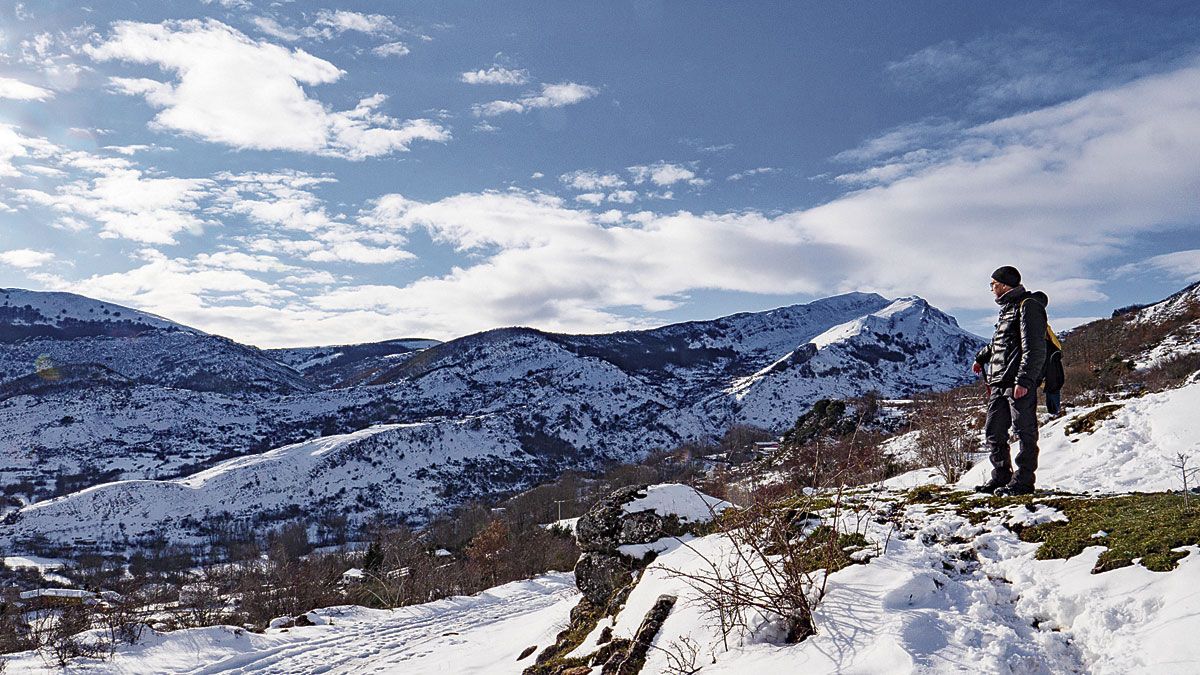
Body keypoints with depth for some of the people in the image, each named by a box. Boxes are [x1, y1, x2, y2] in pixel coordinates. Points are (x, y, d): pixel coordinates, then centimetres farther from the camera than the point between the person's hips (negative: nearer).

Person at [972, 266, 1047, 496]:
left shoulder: (1028, 306, -9)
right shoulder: (1007, 309, 22)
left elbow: (1035, 348, -16)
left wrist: (1024, 380, -22)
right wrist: (982, 357, 38)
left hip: (1020, 384, -10)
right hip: (999, 383, 10)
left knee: (1025, 431, -3)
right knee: (993, 432, 10)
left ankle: (1023, 481, 1)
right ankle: (1001, 478, 19)